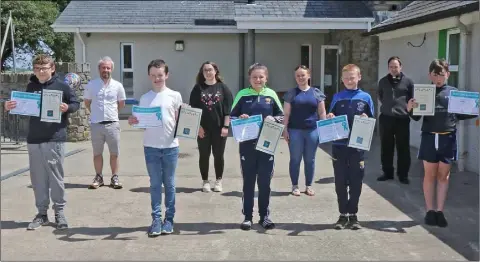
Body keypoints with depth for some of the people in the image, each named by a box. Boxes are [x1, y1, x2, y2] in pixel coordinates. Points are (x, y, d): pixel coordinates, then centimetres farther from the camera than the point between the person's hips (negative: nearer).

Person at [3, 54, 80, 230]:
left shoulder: (61, 86, -2)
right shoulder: (31, 87, 9)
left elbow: (76, 103, 2)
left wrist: (67, 108, -18)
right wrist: (10, 107, -1)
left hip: (55, 139, -4)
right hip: (34, 140, 4)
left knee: (56, 177, 2)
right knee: (38, 178, 8)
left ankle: (59, 212, 13)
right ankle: (42, 213, 18)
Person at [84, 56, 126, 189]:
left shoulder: (118, 86, -1)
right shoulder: (91, 85, -1)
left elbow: (121, 104, 12)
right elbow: (87, 102, 11)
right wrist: (96, 113, 12)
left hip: (112, 124, 0)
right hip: (96, 124, 0)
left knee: (114, 153, 5)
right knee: (97, 153, 10)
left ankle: (115, 178, 17)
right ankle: (98, 177, 22)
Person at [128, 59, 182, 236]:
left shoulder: (175, 96, 2)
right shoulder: (145, 98, 7)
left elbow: (179, 120, 4)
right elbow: (141, 122, 9)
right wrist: (134, 122, -11)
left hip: (170, 146, -1)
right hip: (151, 146, 1)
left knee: (169, 184, 8)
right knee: (155, 184, 6)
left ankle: (169, 218, 17)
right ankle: (156, 219, 12)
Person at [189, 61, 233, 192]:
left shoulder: (223, 88, 1)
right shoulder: (198, 88, 3)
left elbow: (228, 109, -2)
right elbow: (193, 109, 1)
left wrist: (225, 126, -8)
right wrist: (198, 126, -7)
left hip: (219, 128, 0)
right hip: (203, 128, 1)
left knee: (218, 155, 7)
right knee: (204, 155, 7)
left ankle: (218, 181, 21)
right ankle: (205, 181, 19)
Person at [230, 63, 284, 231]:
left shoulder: (271, 94, 3)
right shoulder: (242, 94, 1)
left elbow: (281, 116, 9)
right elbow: (231, 117, 4)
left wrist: (273, 119, -12)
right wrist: (240, 119, -17)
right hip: (247, 144, -1)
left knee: (265, 181, 8)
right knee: (248, 181, 8)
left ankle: (264, 216, 21)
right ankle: (247, 216, 18)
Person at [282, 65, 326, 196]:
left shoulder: (316, 92, 6)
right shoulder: (291, 93, 3)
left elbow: (322, 113, 7)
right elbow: (286, 114, 2)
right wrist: (285, 129, -3)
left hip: (312, 130, 1)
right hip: (295, 131, -1)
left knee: (310, 159, 8)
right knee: (295, 159, 4)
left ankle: (309, 186, 20)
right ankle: (295, 186, 15)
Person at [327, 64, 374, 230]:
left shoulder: (365, 97, 3)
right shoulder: (337, 97, 5)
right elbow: (331, 120, 11)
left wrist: (366, 120, -15)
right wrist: (329, 118, -11)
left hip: (358, 146, -1)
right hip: (339, 145, 1)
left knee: (356, 182, 6)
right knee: (340, 182, 6)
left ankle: (353, 214, 19)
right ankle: (343, 215, 18)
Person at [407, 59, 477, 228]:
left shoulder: (454, 92, 3)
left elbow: (460, 115, 9)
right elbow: (417, 117, 1)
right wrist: (410, 109, -19)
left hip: (448, 138, 1)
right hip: (429, 137, -1)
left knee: (443, 175, 8)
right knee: (430, 174, 7)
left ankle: (440, 211, 17)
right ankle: (430, 211, 17)